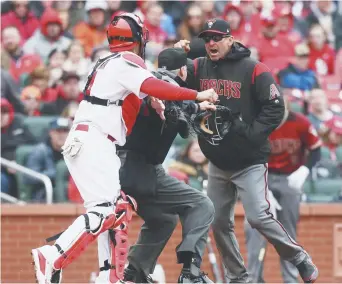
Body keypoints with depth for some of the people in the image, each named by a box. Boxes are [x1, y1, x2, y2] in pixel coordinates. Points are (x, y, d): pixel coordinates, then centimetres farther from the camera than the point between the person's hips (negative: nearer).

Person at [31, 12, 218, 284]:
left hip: (83, 142, 10)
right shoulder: (127, 63, -6)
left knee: (120, 208, 10)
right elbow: (152, 87, -21)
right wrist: (197, 95, -20)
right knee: (107, 210, -18)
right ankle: (52, 257, -27)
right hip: (93, 142, -10)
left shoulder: (109, 63, 22)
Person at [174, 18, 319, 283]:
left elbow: (275, 108, -14)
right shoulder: (199, 68, 4)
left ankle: (300, 259, 2)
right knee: (219, 222, 7)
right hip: (218, 164, 6)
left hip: (250, 162, -6)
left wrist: (250, 135, -20)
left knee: (258, 217, -15)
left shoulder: (254, 70, -11)